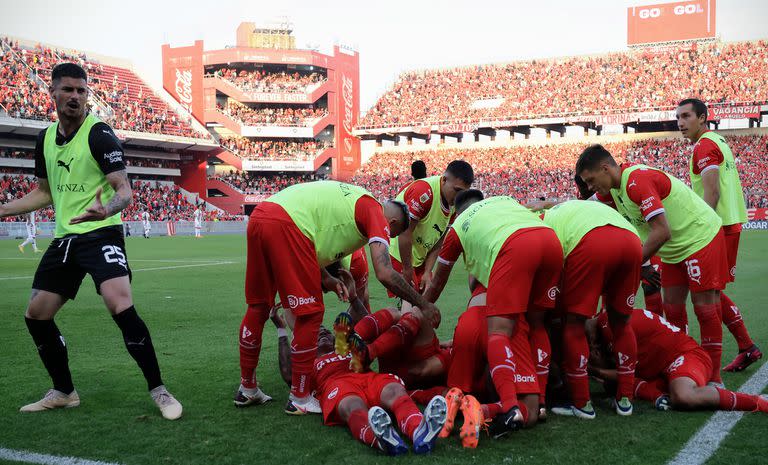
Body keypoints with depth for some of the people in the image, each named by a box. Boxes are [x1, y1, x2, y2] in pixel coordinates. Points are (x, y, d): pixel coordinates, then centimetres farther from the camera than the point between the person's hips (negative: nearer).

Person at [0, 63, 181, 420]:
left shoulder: (99, 134, -9)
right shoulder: (46, 138, 11)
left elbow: (124, 189, -15)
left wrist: (107, 209, -37)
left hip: (101, 234, -7)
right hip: (64, 238, 7)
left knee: (121, 306, -25)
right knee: (36, 315, 8)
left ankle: (158, 390, -13)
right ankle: (63, 392, 26)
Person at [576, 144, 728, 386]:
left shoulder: (638, 181, -28)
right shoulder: (614, 187, 1)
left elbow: (662, 231, -33)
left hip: (701, 237, -9)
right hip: (674, 249, 9)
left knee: (705, 308, -5)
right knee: (672, 309, 7)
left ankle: (713, 377, 4)